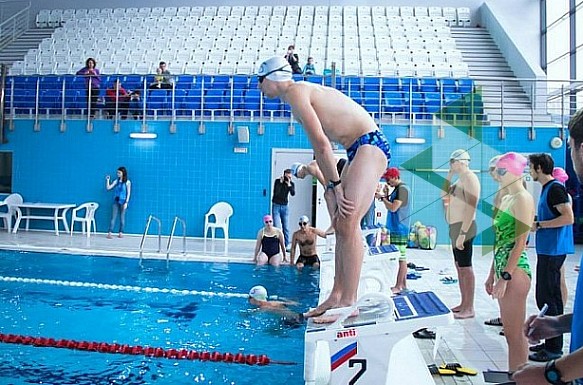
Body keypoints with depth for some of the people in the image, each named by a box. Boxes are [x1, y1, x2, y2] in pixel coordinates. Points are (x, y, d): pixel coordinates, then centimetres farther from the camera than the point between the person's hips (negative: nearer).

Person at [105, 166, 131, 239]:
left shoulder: (127, 182, -3)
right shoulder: (116, 181, 8)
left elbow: (128, 193, -6)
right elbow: (108, 188, 8)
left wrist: (126, 202, -12)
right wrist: (107, 180, -4)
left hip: (123, 202, -3)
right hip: (116, 201, 3)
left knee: (122, 217, 4)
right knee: (113, 217, -2)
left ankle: (121, 232, 12)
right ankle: (109, 232, -7)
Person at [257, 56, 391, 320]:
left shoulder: (295, 92, -9)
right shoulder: (305, 92, 21)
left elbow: (321, 143, -18)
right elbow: (320, 148, 17)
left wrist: (336, 186, -14)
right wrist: (333, 187, 11)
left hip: (369, 144, -10)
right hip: (360, 150, 10)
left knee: (347, 223, -16)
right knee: (340, 224, 8)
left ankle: (348, 303, -11)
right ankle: (337, 295, 14)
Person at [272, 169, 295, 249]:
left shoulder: (292, 184, 1)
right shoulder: (277, 181, -5)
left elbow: (293, 194, -16)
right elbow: (276, 193, -18)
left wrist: (289, 185, -26)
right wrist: (281, 182, -23)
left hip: (285, 206, 2)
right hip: (276, 206, -2)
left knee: (286, 228, 2)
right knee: (277, 227, -10)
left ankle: (287, 246, 9)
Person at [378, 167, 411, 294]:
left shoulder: (402, 189, -14)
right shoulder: (397, 189, 17)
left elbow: (393, 208, -22)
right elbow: (390, 206, 20)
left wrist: (382, 198, -10)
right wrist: (386, 196, 6)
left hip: (400, 230, -10)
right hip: (396, 228, 10)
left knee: (400, 257, -5)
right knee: (401, 257, 14)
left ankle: (398, 286, -1)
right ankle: (403, 284, 21)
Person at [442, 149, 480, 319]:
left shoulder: (469, 178, -14)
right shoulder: (460, 178, 16)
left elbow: (471, 207, -22)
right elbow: (444, 193, 23)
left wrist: (463, 233, -26)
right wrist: (449, 174, 13)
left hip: (463, 228, -10)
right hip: (455, 228, 10)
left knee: (465, 268, -6)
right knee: (459, 267, 14)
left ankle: (469, 309, 0)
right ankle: (464, 304, 22)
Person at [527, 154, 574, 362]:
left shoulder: (555, 188, -14)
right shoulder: (547, 188, 15)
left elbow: (568, 217, -22)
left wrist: (539, 225, -18)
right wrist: (535, 220, 12)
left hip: (553, 250, -10)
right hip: (548, 249, 10)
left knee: (545, 298, -7)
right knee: (552, 297, 15)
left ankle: (554, 348, 1)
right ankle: (553, 343, 24)